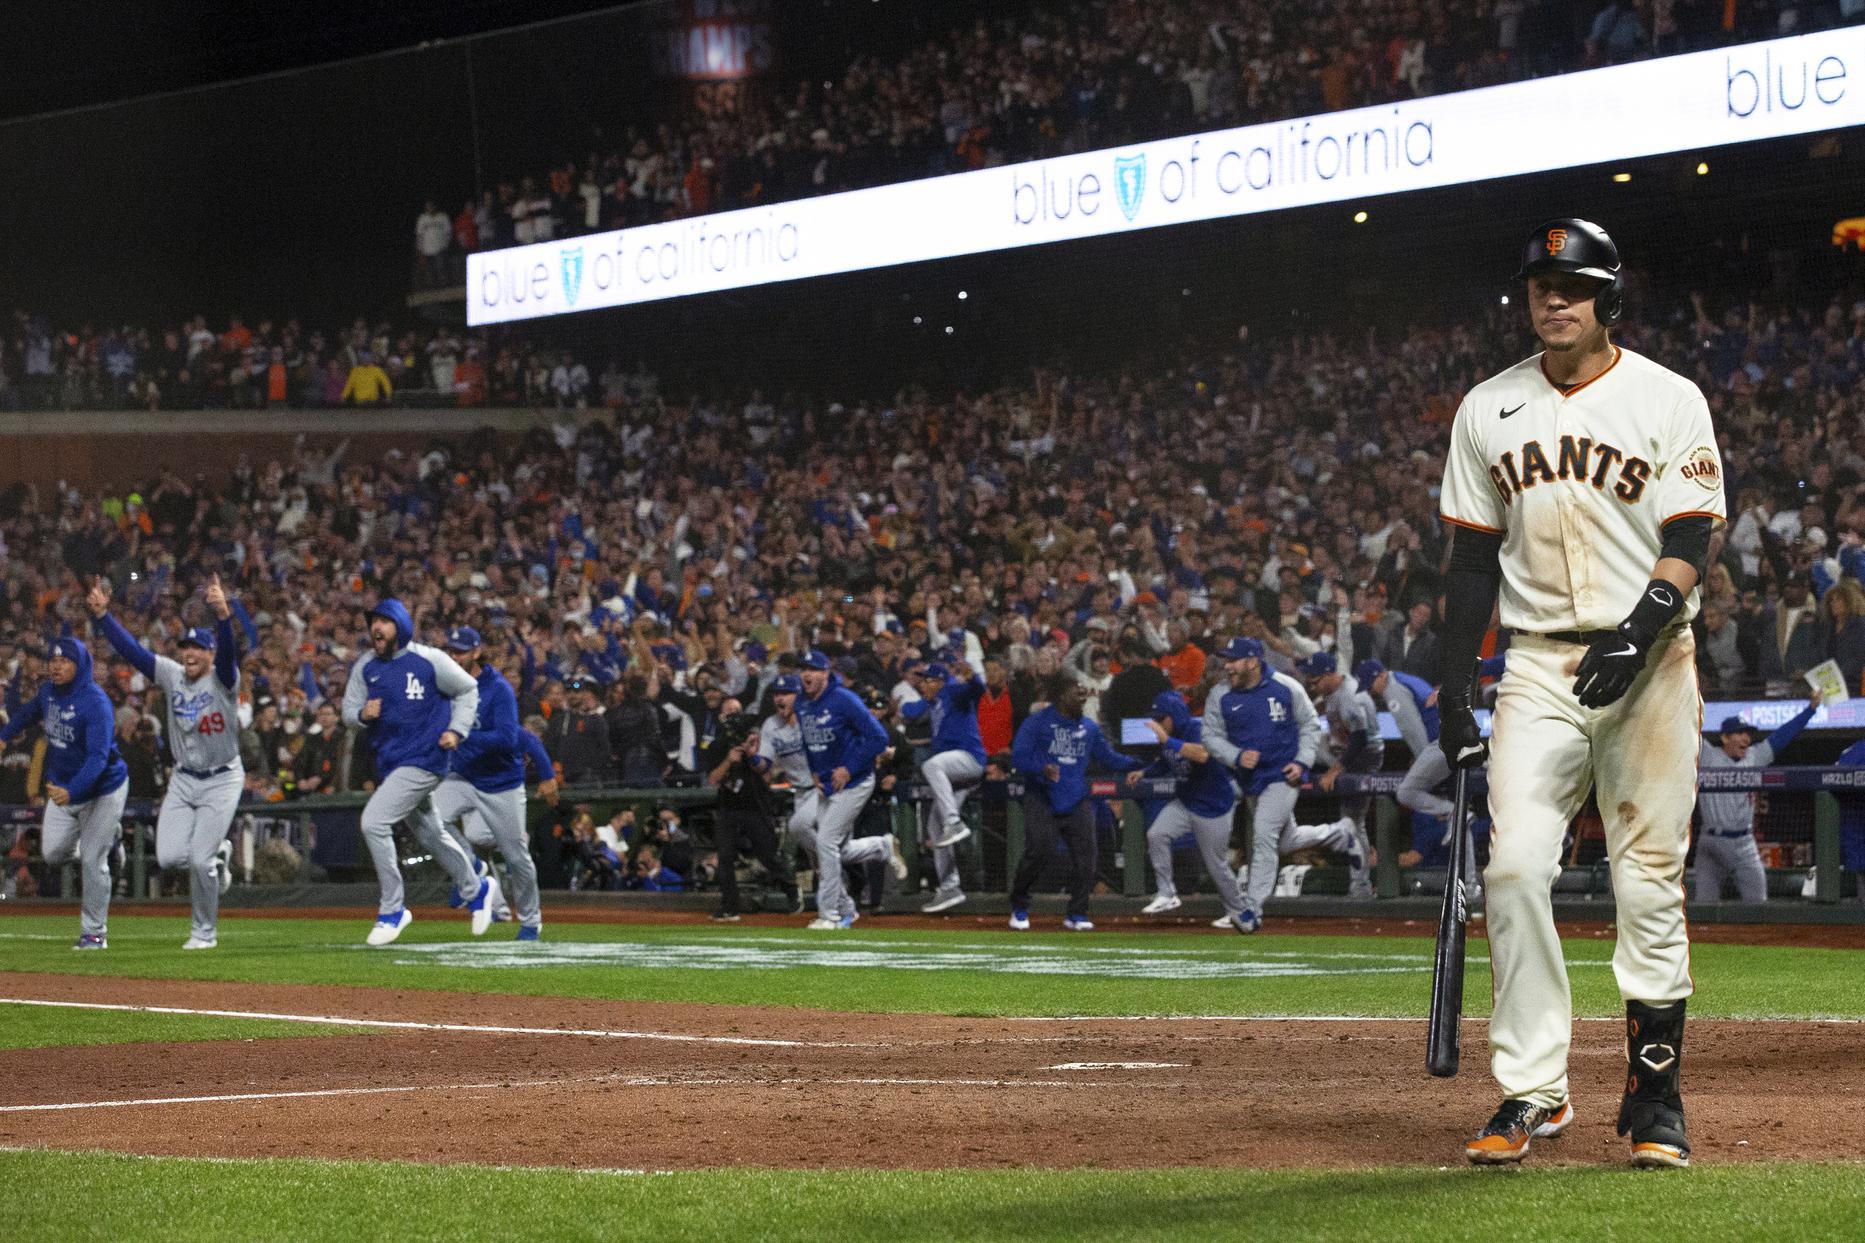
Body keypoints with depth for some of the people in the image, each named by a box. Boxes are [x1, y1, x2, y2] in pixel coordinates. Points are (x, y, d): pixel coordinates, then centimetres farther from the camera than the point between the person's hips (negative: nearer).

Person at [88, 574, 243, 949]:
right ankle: (214, 854, 28)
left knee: (200, 860, -10)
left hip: (222, 780, -5)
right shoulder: (171, 676, 0)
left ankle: (205, 931, 9)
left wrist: (223, 614, -52)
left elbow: (228, 651, -33)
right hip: (183, 779, 5)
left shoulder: (222, 680, -13)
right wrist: (102, 614, -16)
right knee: (168, 857, -6)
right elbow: (130, 649, -4)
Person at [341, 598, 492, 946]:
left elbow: (468, 689, 2)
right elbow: (348, 712, 7)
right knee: (430, 834, 20)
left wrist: (456, 729, -9)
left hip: (423, 758, -7)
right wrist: (362, 714, -16)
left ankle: (392, 910, -10)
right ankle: (476, 889, 42)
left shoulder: (429, 661, -11)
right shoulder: (365, 666, 3)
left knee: (374, 822, -20)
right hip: (389, 761, 7)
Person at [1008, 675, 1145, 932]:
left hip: (1077, 802, 5)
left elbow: (1108, 757, 18)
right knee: (1039, 850, -16)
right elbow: (1018, 757, -8)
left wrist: (1138, 764, 2)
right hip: (1042, 801, -5)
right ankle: (1019, 907, 5)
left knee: (1086, 852, -6)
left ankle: (1077, 914, 6)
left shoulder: (1089, 727, 13)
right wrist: (1041, 769, -27)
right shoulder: (1037, 723, -3)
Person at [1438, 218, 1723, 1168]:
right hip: (1538, 664, 2)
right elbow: (1474, 557, 12)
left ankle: (1654, 1091, 9)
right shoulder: (1489, 410, 9)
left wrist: (1638, 634, -24)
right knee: (1515, 867, -11)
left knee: (1649, 880, -1)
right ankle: (1532, 1092, -8)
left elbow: (1689, 544, -7)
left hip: (1648, 663, -2)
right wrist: (1453, 688, 7)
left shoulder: (1669, 401, -1)